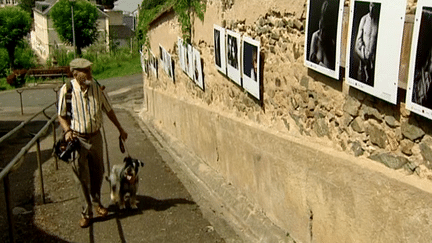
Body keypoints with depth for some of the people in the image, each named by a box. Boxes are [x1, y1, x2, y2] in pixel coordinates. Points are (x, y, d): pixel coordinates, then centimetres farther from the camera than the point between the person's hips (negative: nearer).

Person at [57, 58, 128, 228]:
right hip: (77, 139, -3)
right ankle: (87, 213, 18)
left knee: (97, 174, 15)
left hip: (95, 137, 3)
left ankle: (96, 203, 39)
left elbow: (108, 110, 10)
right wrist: (67, 131, -21)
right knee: (82, 178, 4)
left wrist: (120, 129, 16)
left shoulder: (97, 88, -2)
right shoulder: (66, 90, -11)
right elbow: (61, 115, -2)